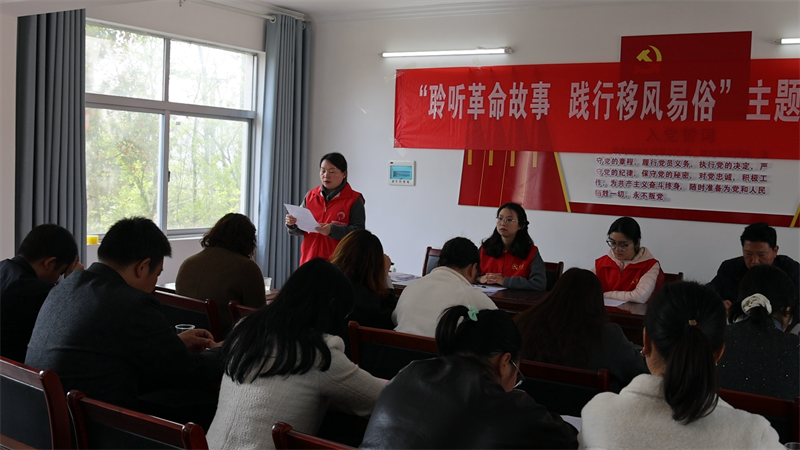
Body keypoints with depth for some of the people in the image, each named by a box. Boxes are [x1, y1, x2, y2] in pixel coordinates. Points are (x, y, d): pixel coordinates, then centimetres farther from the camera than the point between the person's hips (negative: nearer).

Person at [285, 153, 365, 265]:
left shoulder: (354, 200, -1)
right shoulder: (310, 196, 11)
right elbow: (300, 229, 15)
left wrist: (332, 230, -22)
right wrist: (292, 224, -7)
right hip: (309, 260, 4)